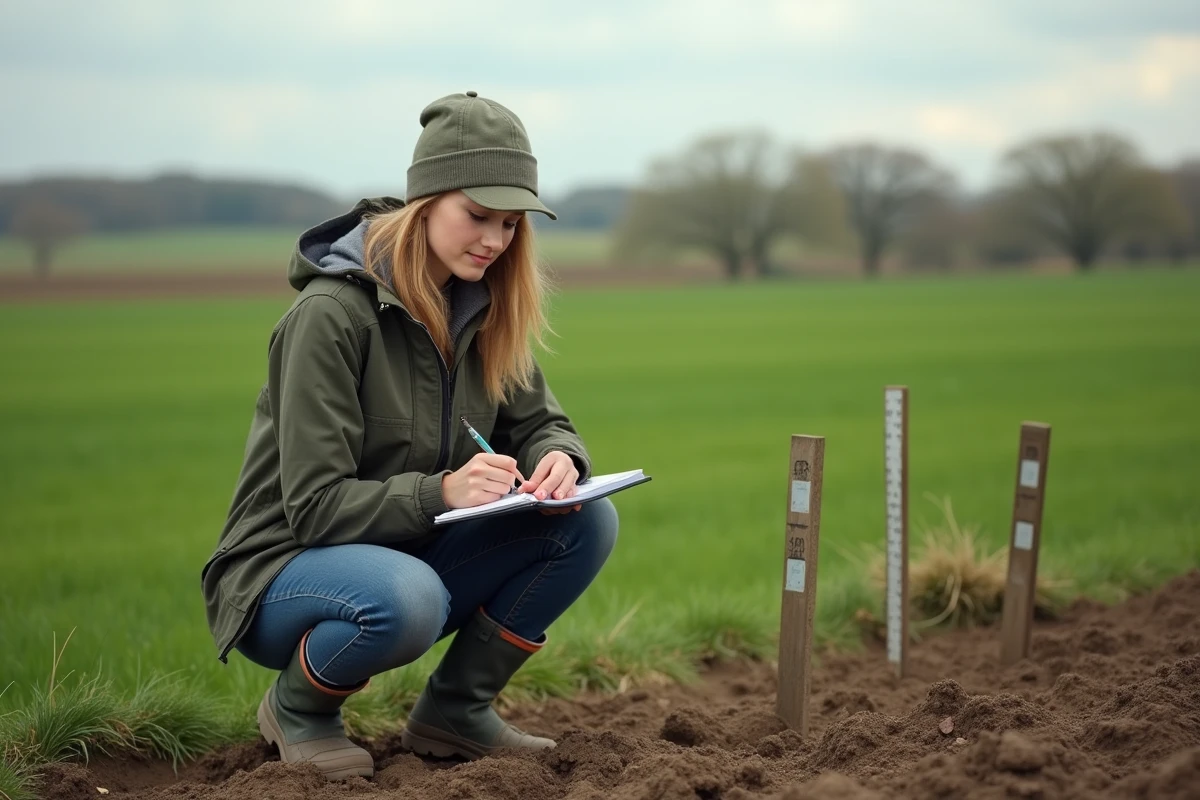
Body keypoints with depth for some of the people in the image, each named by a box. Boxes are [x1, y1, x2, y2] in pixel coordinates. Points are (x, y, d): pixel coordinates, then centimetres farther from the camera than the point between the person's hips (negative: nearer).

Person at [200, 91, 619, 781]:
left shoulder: (479, 308, 1)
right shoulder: (332, 313, -20)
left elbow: (539, 423, 6)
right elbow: (314, 505, -22)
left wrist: (558, 462, -19)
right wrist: (438, 492, -36)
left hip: (413, 558, 7)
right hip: (287, 570, -6)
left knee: (588, 522, -13)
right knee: (405, 598, -40)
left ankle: (457, 709, 1)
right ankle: (298, 707, -6)